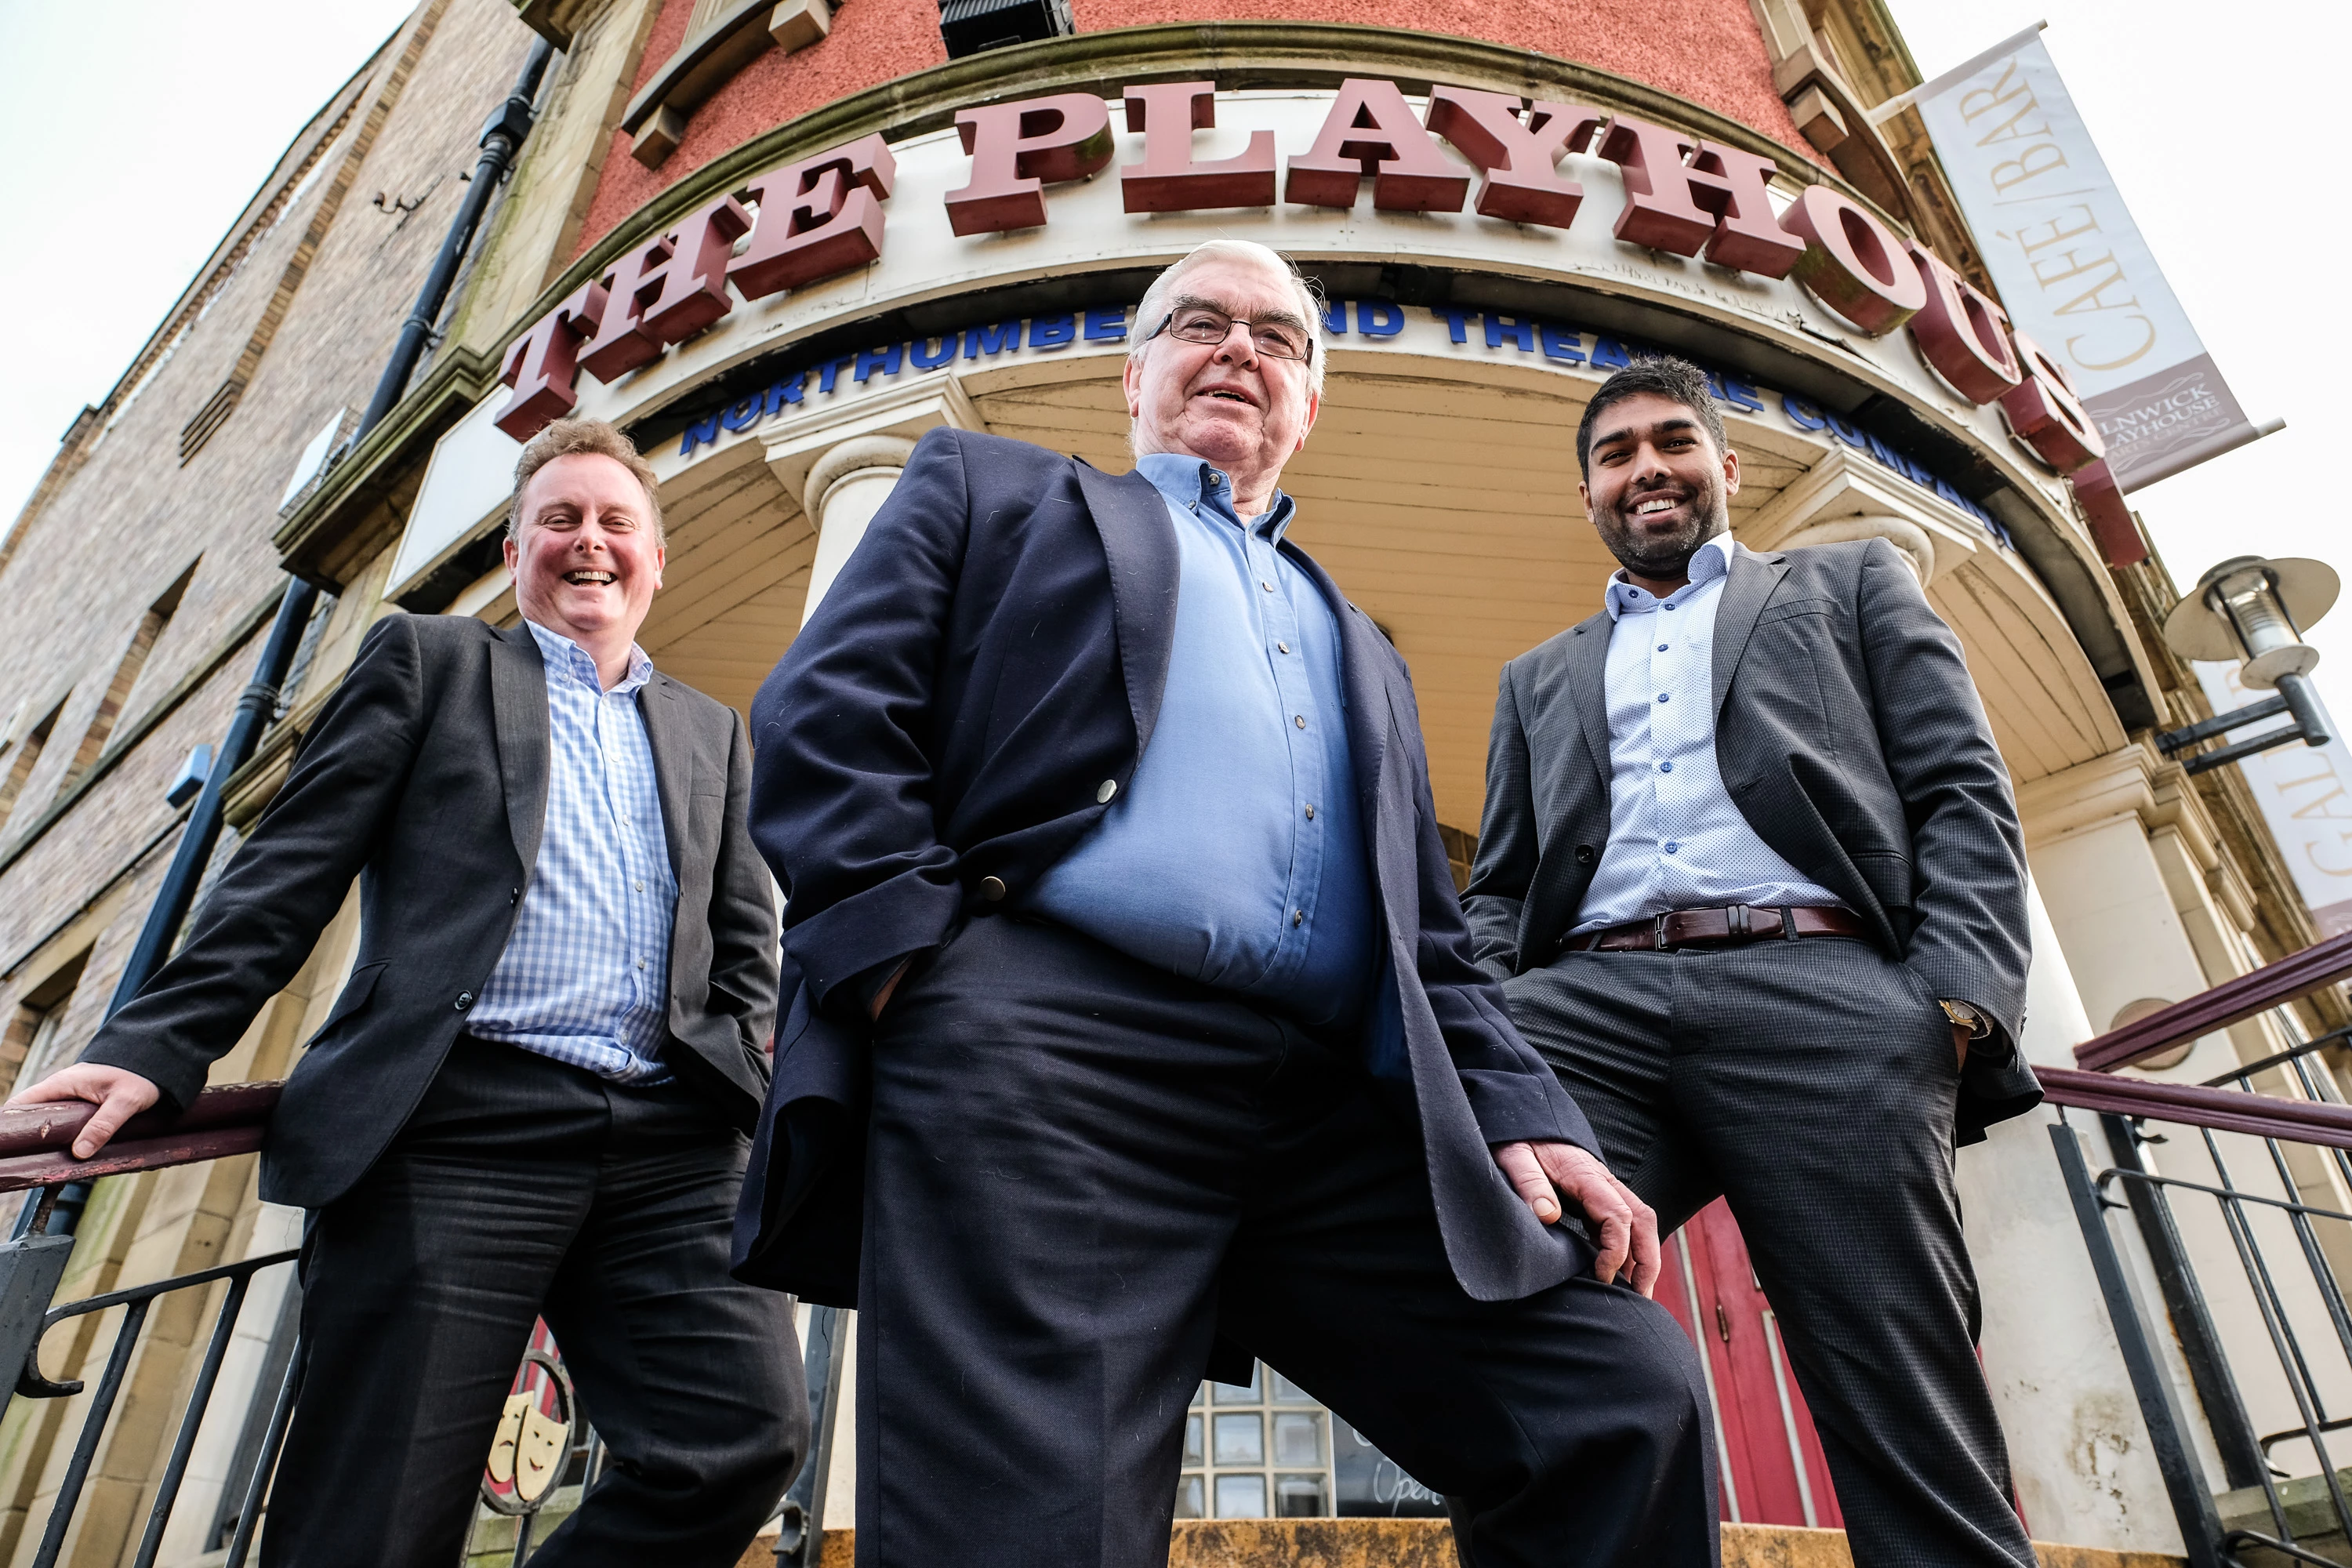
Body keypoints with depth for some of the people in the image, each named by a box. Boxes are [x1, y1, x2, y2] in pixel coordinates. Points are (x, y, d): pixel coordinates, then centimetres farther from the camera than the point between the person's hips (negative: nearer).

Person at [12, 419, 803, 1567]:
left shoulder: (712, 733, 25)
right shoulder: (427, 660, 17)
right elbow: (291, 869, 7)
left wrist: (745, 1085, 3)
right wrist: (154, 1046, -3)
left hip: (671, 1146, 3)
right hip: (456, 1123, -3)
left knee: (744, 1432, -13)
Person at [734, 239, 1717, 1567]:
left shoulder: (1358, 647, 33)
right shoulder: (994, 489, 22)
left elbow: (1431, 940, 25)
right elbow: (824, 714, 6)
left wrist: (1521, 1113, 8)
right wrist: (907, 956, -10)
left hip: (1339, 1113, 5)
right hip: (1049, 1056, -4)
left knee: (1634, 1399, -6)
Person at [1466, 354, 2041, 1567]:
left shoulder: (1853, 584, 26)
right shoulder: (1539, 678, 32)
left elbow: (1964, 796, 12)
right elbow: (1499, 893, 24)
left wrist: (1959, 999, -6)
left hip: (1816, 994, -1)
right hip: (1584, 1007, 2)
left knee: (1910, 1432, -9)